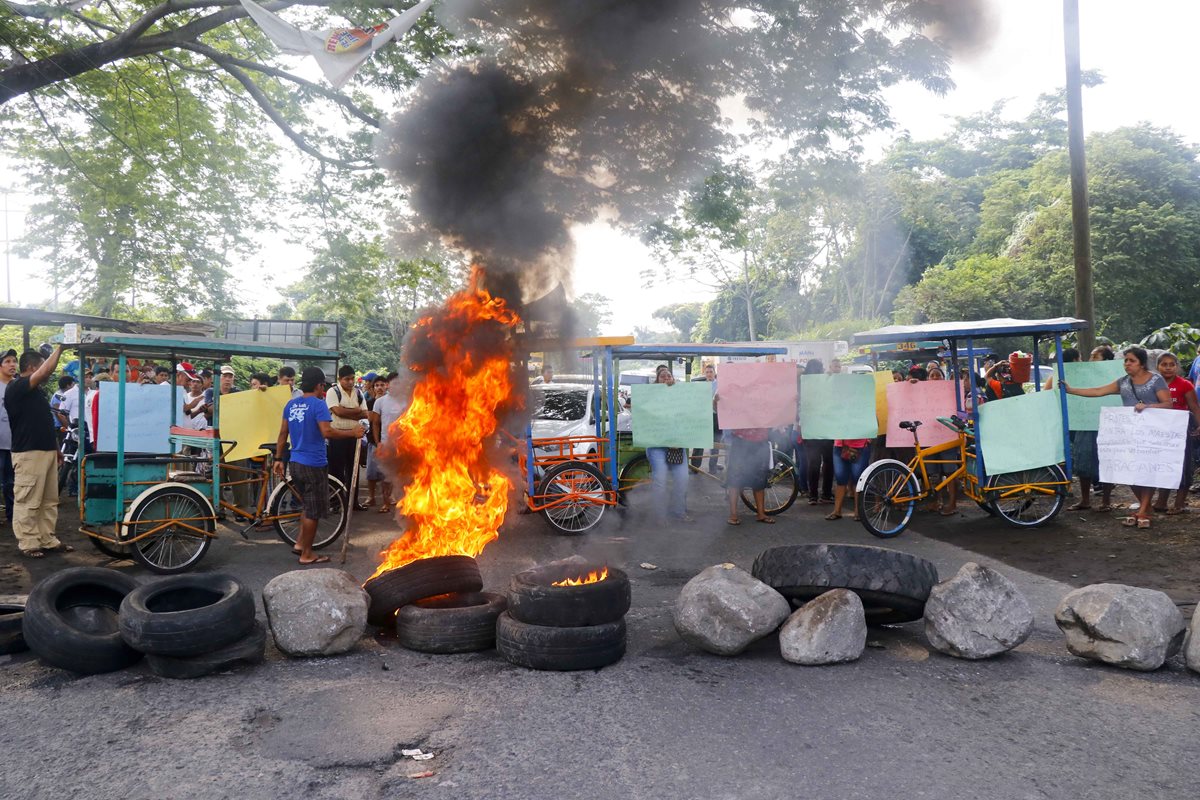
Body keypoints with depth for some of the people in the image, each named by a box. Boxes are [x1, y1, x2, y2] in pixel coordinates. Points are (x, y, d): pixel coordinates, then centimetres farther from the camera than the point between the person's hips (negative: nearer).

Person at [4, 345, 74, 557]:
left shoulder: (36, 391, 17)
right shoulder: (16, 388, -11)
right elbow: (46, 372, -26)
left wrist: (56, 447, 22)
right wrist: (59, 348, -16)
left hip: (47, 451, 9)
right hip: (29, 454, -9)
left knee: (49, 501, 11)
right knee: (28, 502, -3)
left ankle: (48, 540, 17)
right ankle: (28, 544, 3)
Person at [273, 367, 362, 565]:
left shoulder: (291, 404, 8)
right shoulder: (318, 404, -15)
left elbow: (283, 433, 11)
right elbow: (327, 432, -25)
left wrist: (278, 459, 16)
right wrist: (352, 433, -16)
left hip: (296, 463, 8)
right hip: (314, 465, -8)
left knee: (307, 505, 24)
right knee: (313, 511, 3)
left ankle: (300, 543, 25)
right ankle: (306, 554, 10)